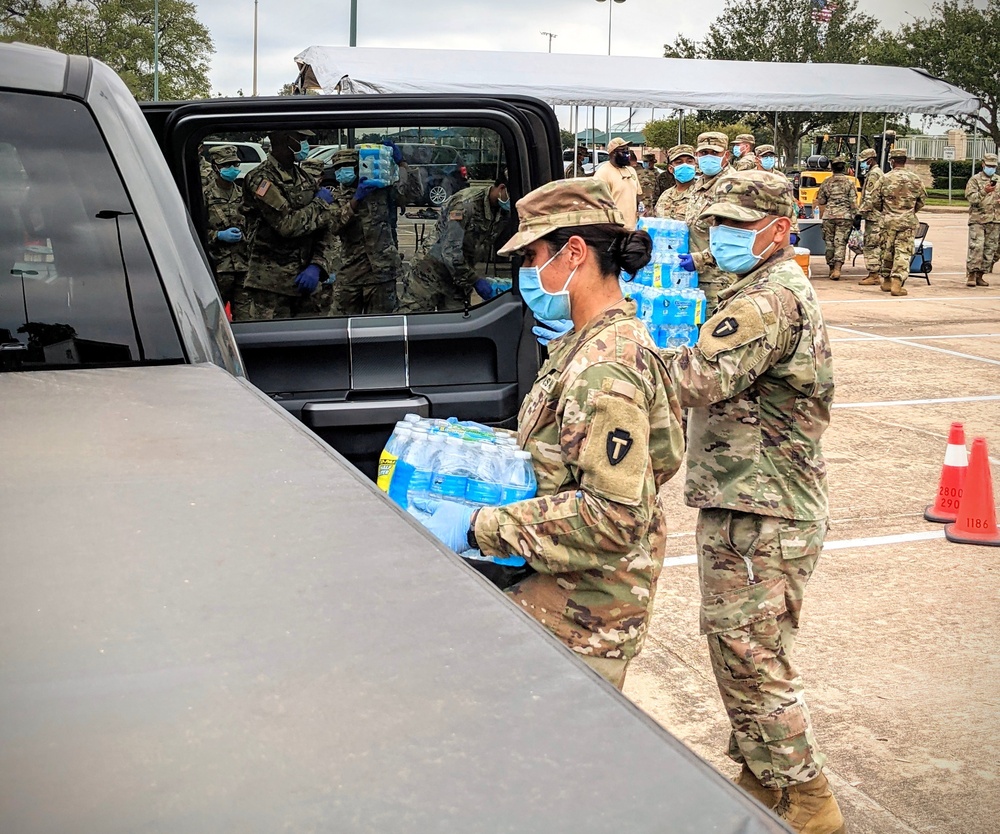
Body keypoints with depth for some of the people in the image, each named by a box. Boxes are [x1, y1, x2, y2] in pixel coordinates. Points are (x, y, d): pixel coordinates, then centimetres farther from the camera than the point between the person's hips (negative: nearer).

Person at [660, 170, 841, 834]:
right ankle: (761, 779, 33)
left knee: (752, 660, -4)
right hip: (741, 507, 11)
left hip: (763, 516, -11)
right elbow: (727, 384, 20)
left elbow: (702, 379, -28)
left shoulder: (772, 299, -18)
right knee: (736, 648, 19)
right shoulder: (776, 291, 18)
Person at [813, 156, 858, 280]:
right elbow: (853, 202, -4)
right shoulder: (849, 182, -1)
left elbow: (820, 202, 10)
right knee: (840, 243, -3)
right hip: (845, 216, -2)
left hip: (828, 216, 2)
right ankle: (837, 269, -16)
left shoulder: (826, 182, 6)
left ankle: (832, 269, 18)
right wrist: (855, 216, 2)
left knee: (829, 243, 11)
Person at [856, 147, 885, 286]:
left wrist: (861, 213, -17)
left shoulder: (873, 175, -13)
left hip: (874, 217, -11)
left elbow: (869, 198, -20)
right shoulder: (880, 173, 21)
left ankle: (874, 276, -10)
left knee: (870, 245, -9)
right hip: (879, 216, 11)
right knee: (875, 246, 14)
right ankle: (874, 274, 18)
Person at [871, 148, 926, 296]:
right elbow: (922, 200, 8)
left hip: (889, 221, 1)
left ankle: (886, 281, 23)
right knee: (903, 252, -1)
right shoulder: (915, 179, -1)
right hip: (908, 222, -1)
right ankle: (897, 283, -12)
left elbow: (875, 200, 0)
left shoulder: (885, 179, -4)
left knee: (887, 251, 13)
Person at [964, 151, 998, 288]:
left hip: (995, 221, 5)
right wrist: (984, 191, -24)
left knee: (990, 250, 5)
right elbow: (971, 197, -11)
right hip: (978, 220, -5)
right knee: (976, 247, -15)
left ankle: (980, 276, 11)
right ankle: (971, 275, -11)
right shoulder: (975, 180, 1)